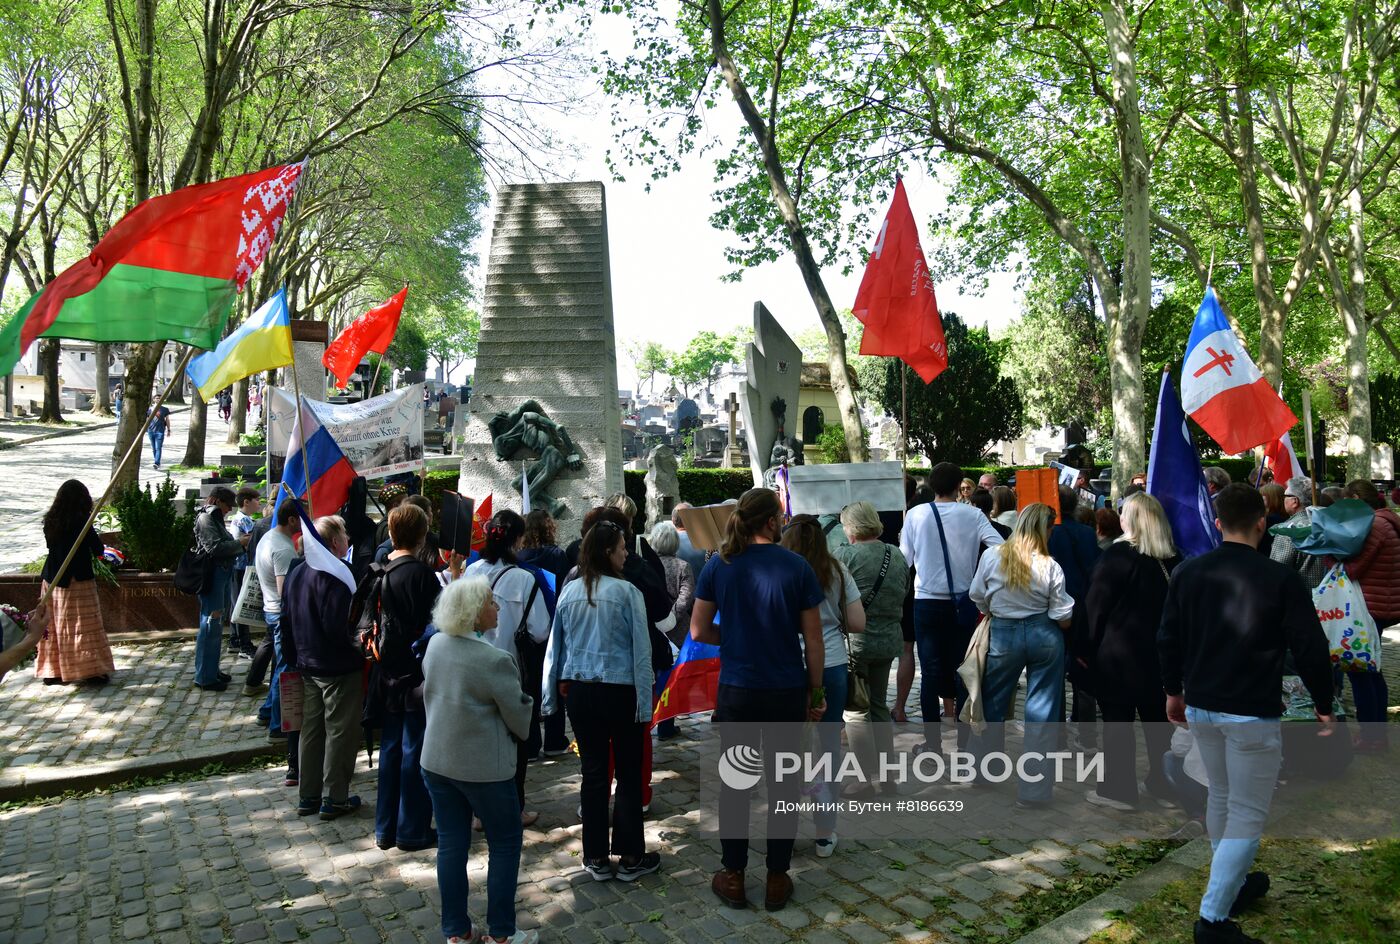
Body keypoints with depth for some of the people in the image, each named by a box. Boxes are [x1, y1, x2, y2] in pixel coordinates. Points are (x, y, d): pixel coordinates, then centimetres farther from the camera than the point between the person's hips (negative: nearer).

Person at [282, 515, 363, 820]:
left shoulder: (295, 574, 8)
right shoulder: (335, 575, -20)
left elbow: (286, 622, 13)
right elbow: (337, 626, -27)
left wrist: (298, 657, 19)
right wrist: (356, 644, -11)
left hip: (308, 666, 8)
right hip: (339, 668, -8)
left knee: (310, 730, 16)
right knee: (340, 732, 4)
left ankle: (308, 796, 25)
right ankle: (335, 799, 12)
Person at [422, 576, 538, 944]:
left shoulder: (435, 645, -2)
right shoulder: (494, 660, -23)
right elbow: (518, 714, -12)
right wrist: (523, 733, 10)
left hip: (436, 760, 6)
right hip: (483, 766, -6)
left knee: (451, 844, 14)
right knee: (505, 843, 10)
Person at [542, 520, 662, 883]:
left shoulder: (569, 592, 1)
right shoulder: (627, 592, -12)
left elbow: (555, 646, 7)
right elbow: (641, 650, -11)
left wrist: (552, 697, 16)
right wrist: (645, 702, -5)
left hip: (580, 691, 4)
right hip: (620, 691, -4)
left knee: (593, 772, 12)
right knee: (629, 774, 9)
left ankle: (597, 858, 20)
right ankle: (630, 857, 17)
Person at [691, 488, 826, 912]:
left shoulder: (719, 566, -5)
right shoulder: (797, 567, -9)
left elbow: (699, 630, -1)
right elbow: (813, 638, -5)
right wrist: (816, 691, 5)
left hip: (736, 689, 1)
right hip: (787, 690, -1)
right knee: (782, 781, 12)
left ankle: (733, 877, 22)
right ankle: (777, 879, 21)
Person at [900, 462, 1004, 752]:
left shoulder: (915, 515, -5)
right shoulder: (972, 515, -5)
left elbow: (905, 559, 0)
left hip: (927, 602, 0)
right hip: (963, 601, 0)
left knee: (931, 672, 7)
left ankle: (932, 740, 10)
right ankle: (964, 737, 14)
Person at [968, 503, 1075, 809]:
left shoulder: (992, 557, -8)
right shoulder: (1050, 566, -11)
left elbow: (977, 597, 5)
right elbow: (1063, 617, -7)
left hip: (1003, 635, 1)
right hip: (1045, 636, -1)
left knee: (993, 704, 19)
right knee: (1042, 713, 6)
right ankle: (1033, 789, 10)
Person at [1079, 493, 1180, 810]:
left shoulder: (1118, 554, -15)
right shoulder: (1172, 558, 4)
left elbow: (1095, 605, -14)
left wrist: (1084, 646, -7)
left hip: (1117, 651, -6)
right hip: (1159, 650, 6)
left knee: (1117, 718, 2)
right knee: (1155, 715, 16)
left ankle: (1119, 789, 7)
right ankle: (1162, 782, 27)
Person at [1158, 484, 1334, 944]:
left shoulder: (1188, 572, 0)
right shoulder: (1281, 578, -13)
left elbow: (1168, 639, 6)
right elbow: (1310, 648, -10)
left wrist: (1174, 690, 19)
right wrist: (1324, 704, 5)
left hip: (1200, 708, 5)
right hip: (1252, 715, -5)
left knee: (1221, 798, 23)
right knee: (1248, 815, 4)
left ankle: (1232, 886, 39)